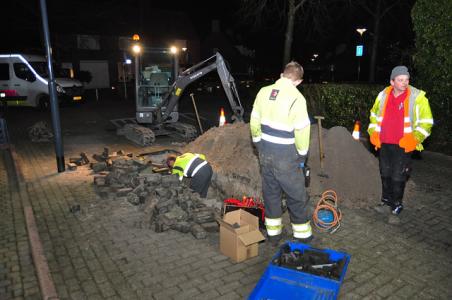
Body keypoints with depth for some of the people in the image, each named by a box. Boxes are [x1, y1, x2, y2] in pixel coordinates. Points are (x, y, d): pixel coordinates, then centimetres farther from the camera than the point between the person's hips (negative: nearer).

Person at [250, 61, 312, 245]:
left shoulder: (263, 92, 1)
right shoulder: (296, 98, -16)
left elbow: (254, 122, 7)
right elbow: (302, 131, -14)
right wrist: (302, 155, 0)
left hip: (265, 153, 5)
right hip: (286, 157, -5)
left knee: (270, 192, 16)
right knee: (296, 196, 11)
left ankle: (273, 233, 28)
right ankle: (302, 235, 25)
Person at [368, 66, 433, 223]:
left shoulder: (417, 97, -9)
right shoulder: (383, 95, 3)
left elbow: (426, 121, -5)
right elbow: (374, 115, 19)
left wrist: (415, 138, -15)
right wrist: (373, 133, 10)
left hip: (403, 146, -4)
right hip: (384, 145, 5)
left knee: (398, 178, -2)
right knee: (385, 175, 16)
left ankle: (396, 209, 12)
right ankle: (386, 202, 33)